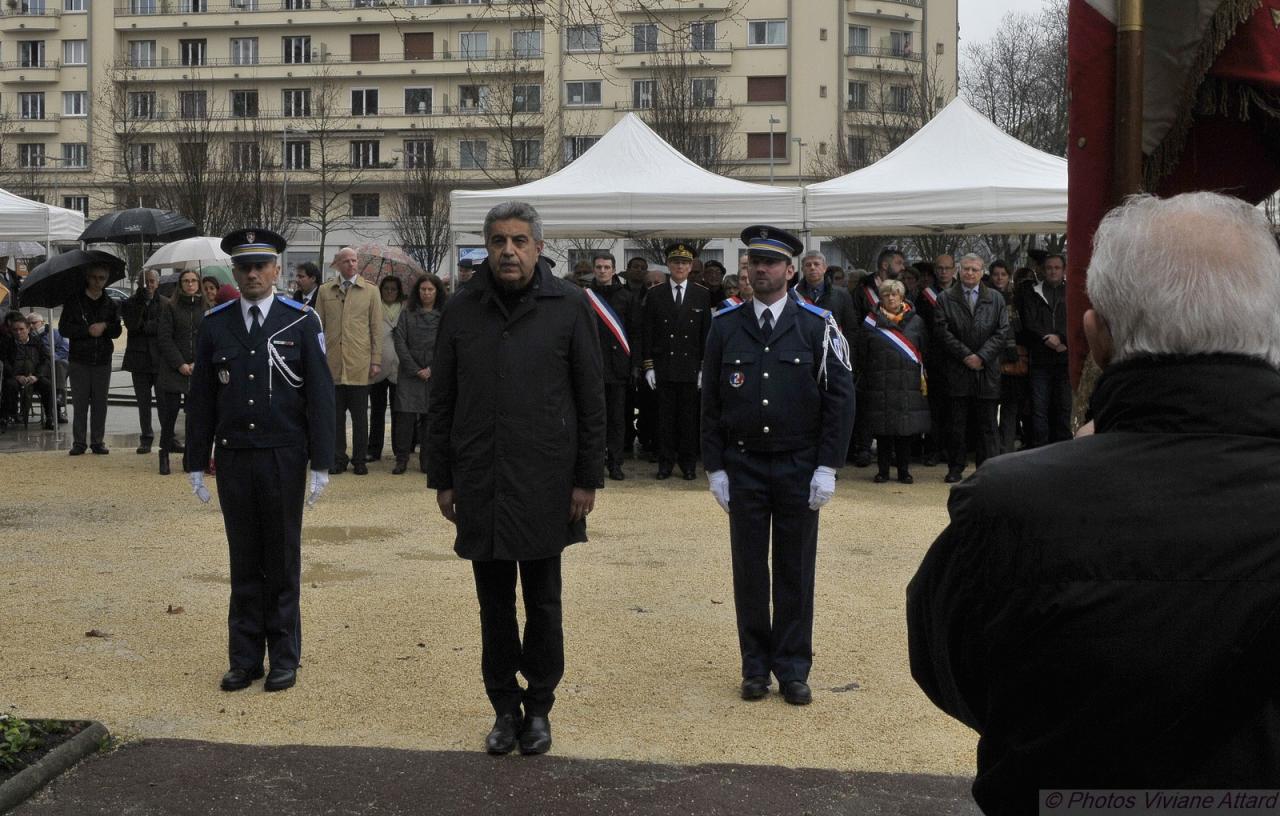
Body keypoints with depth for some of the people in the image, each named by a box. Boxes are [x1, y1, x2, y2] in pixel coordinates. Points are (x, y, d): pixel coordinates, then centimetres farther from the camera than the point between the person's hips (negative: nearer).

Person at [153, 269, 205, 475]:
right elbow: (164, 338, 0)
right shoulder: (170, 307, 3)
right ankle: (165, 452, 6)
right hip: (172, 369, -1)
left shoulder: (206, 308, 7)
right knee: (169, 409, -4)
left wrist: (198, 364, -5)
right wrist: (180, 364, -7)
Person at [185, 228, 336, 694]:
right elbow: (201, 399, 8)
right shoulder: (214, 325, 5)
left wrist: (321, 464, -7)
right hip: (233, 459, 2)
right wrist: (195, 464, 6)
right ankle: (244, 659, 16)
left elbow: (320, 396, -3)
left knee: (283, 562, 5)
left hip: (283, 458, -2)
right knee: (243, 562, 8)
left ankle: (284, 658, 15)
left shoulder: (302, 322, -2)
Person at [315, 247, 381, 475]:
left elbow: (376, 328, 5)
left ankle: (359, 460, 11)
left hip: (359, 364, -1)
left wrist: (376, 360, 0)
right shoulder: (325, 291, 10)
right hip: (332, 363, 1)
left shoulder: (370, 291, 7)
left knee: (360, 415, 3)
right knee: (335, 414, 4)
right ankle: (338, 459, 13)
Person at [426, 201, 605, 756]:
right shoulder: (462, 310, 4)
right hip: (479, 483, 2)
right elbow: (441, 402, 8)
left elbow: (591, 399, -1)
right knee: (494, 604, 10)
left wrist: (587, 479, -4)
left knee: (543, 602, 8)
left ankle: (539, 709, 22)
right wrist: (441, 479, 5)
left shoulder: (568, 306, -2)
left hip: (545, 483, -2)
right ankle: (505, 708, 22)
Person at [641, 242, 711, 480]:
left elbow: (706, 334, 4)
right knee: (665, 416, 3)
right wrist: (648, 365, -2)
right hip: (663, 367, 0)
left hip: (691, 368, 0)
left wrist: (704, 368, -1)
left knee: (689, 417, 4)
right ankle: (665, 463, 10)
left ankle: (688, 463, 11)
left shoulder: (702, 295, 5)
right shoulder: (655, 295, 4)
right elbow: (647, 333, 4)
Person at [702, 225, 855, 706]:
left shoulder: (817, 326, -2)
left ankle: (793, 670, 15)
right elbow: (711, 402, 5)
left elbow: (840, 399, -3)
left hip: (799, 467, -1)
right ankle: (755, 667, 17)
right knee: (749, 570, 6)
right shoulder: (725, 327, 3)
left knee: (796, 571, 5)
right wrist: (715, 468, 0)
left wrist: (827, 467, -8)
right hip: (743, 466, 1)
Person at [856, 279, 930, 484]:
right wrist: (863, 384, 1)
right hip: (879, 386, -1)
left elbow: (925, 352, 9)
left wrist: (923, 381, 1)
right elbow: (862, 356, 6)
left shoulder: (915, 321, 8)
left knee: (906, 429, 1)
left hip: (909, 385, 1)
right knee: (883, 429, 1)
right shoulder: (871, 322, 6)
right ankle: (883, 470, 10)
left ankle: (904, 470, 10)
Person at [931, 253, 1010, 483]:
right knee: (957, 423, 2)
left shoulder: (996, 299, 10)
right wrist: (965, 355, -11)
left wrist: (982, 356, -9)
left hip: (987, 370, 1)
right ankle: (955, 468, 9)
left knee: (987, 424, 2)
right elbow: (942, 332, -3)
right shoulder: (945, 299, 6)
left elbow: (1003, 332, 3)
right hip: (957, 370, -1)